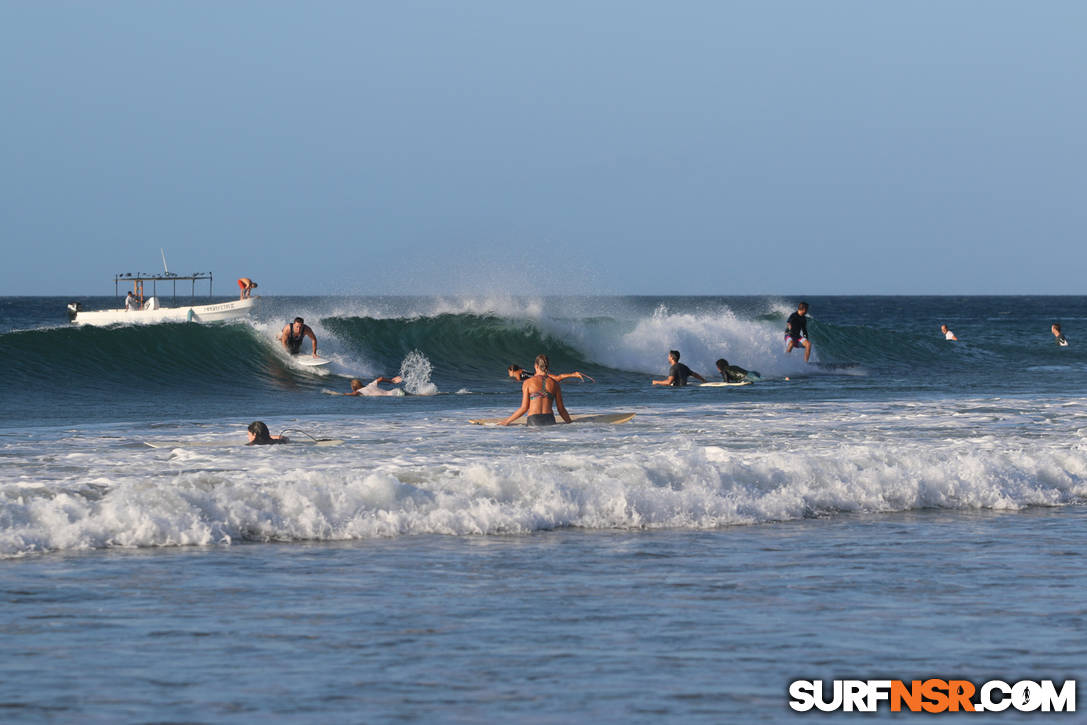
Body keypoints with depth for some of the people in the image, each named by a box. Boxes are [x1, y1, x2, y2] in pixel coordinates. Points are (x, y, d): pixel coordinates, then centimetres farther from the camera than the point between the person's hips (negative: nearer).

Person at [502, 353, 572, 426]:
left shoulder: (528, 382, 6)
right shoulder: (554, 383, 12)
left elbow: (524, 408, 4)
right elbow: (561, 409, 15)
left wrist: (507, 421, 16)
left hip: (534, 421, -2)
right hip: (549, 421, 2)